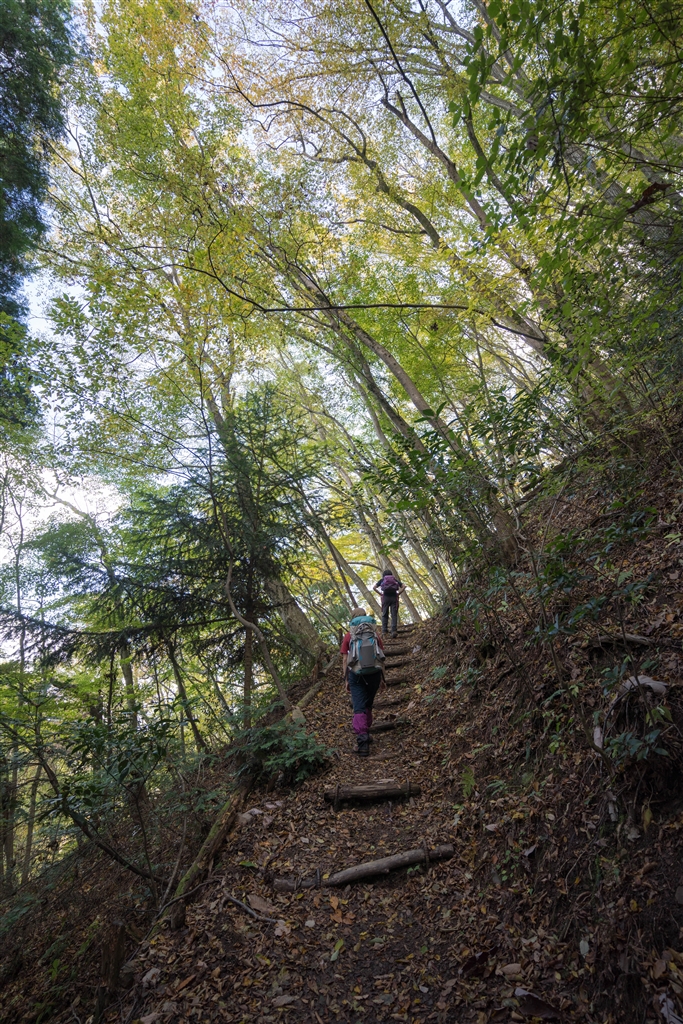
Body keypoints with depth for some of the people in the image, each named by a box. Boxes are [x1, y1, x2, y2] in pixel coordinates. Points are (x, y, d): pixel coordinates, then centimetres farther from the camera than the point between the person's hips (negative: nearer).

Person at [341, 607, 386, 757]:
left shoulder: (349, 636, 2)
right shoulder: (375, 633, 6)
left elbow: (345, 660, 0)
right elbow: (381, 657, 7)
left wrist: (346, 680, 7)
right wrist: (382, 678, 13)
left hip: (356, 674, -2)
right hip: (374, 673, 2)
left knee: (359, 708, -1)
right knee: (368, 704, 22)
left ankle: (363, 740, -14)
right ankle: (366, 732, 30)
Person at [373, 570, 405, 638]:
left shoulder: (382, 580, 18)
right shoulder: (395, 579, 21)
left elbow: (374, 587, 5)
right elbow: (403, 587, 9)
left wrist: (381, 594, 7)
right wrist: (398, 594, 8)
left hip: (385, 597, 0)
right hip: (394, 597, 0)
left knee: (384, 615, 6)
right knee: (394, 615, -4)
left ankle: (384, 630, -3)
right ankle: (394, 630, -18)